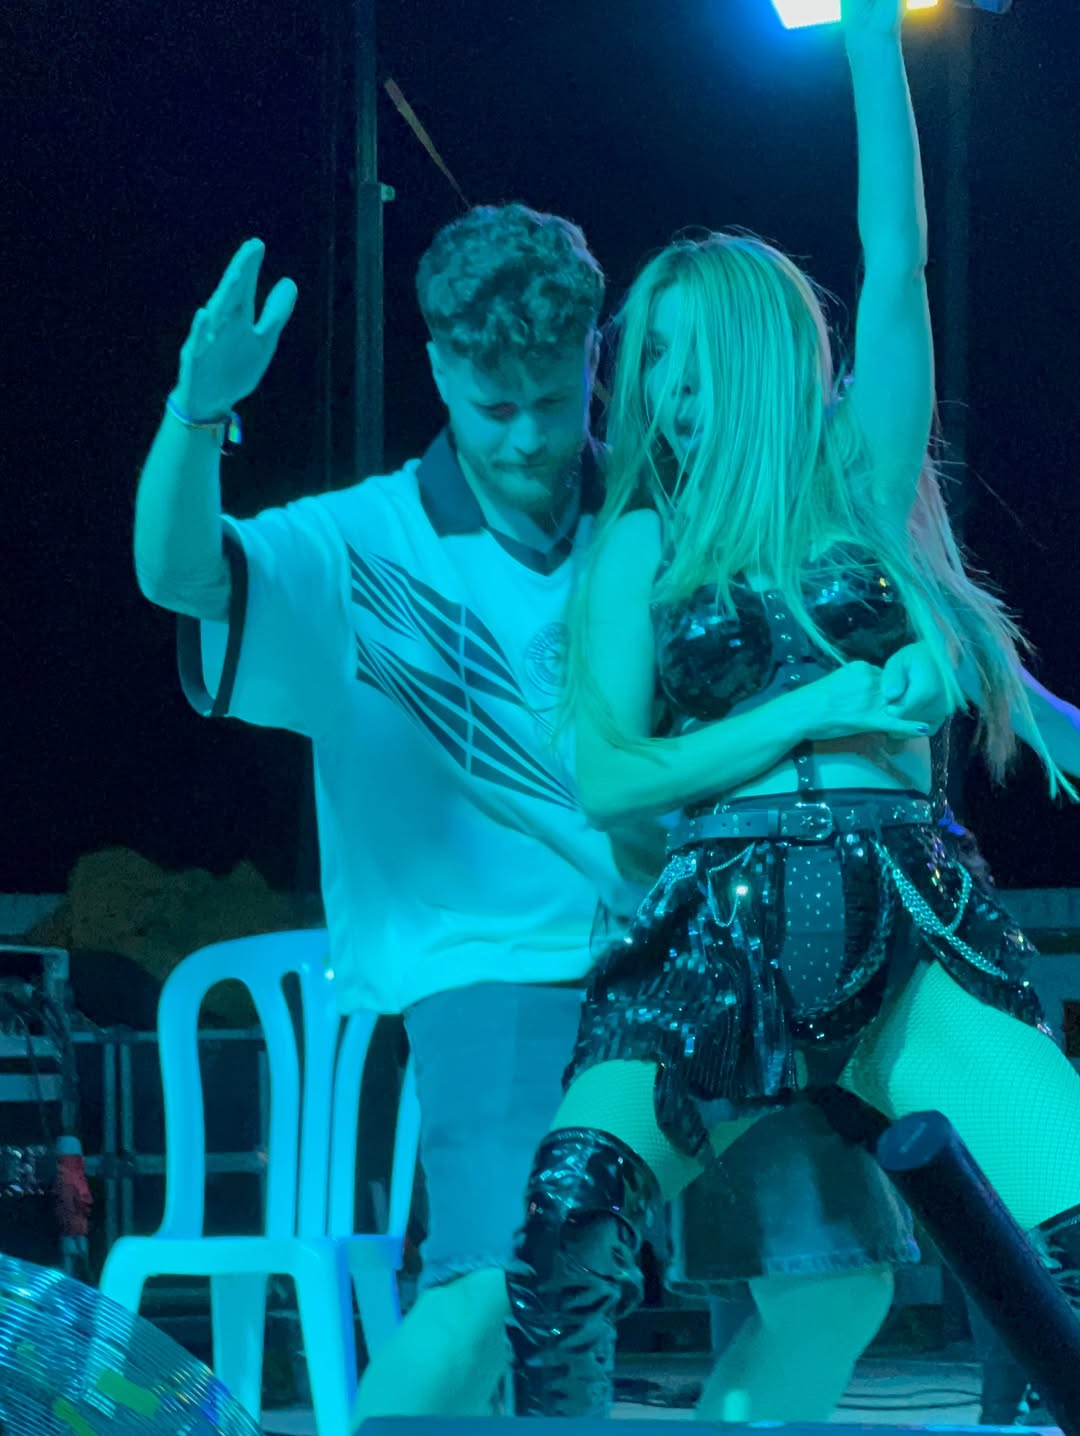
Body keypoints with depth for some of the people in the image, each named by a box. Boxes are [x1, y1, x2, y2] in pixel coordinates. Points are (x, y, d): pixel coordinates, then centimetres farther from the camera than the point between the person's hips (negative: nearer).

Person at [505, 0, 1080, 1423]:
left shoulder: (863, 480, 12)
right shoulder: (640, 546, 11)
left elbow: (896, 272, 2)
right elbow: (605, 777, 2)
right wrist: (809, 714, -5)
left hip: (902, 926, 0)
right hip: (720, 931, 0)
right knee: (563, 1233, -25)